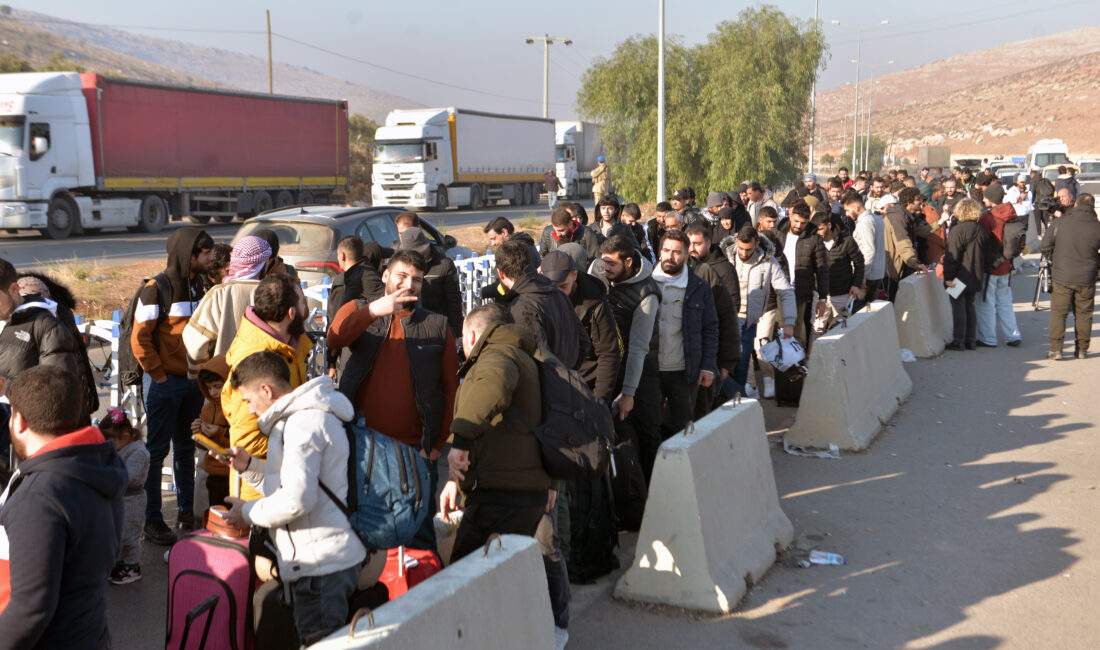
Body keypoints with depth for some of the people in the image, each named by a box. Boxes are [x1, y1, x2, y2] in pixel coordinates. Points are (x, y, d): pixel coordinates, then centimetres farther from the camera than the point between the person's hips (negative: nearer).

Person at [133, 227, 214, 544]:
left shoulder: (199, 284, 8)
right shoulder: (157, 288, -12)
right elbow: (140, 337, -13)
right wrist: (157, 374, -12)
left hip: (194, 382, 6)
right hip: (167, 383, -6)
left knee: (186, 448, 14)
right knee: (157, 450, 0)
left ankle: (186, 513, 23)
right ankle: (152, 520, 7)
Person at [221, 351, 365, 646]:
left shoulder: (304, 422, -16)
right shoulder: (309, 415, 18)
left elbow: (296, 499, -23)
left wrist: (248, 512, -8)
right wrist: (250, 466, 14)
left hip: (322, 562, -11)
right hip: (331, 556, 11)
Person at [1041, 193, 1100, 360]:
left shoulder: (1060, 222, -7)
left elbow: (1045, 246, -2)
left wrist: (1054, 261, 14)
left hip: (1061, 277, -1)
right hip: (1086, 279, 1)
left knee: (1058, 313, 5)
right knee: (1084, 314, 11)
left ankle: (1055, 349, 0)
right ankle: (1082, 350, 17)